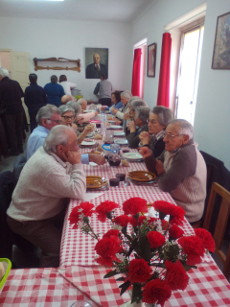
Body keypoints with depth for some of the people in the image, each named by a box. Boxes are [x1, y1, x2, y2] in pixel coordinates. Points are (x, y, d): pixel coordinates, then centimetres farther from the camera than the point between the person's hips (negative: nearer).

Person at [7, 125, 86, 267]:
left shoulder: (49, 153, -5)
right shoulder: (48, 166, -34)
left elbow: (68, 181, 5)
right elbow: (78, 193, -32)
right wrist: (77, 164, -24)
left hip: (44, 211, 9)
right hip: (28, 220, -9)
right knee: (61, 251, -21)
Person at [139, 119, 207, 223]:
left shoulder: (186, 155, -27)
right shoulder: (172, 149, 2)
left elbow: (165, 185, -28)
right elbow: (156, 169, 11)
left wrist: (161, 173, -8)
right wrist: (149, 157, -8)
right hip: (173, 201, 8)